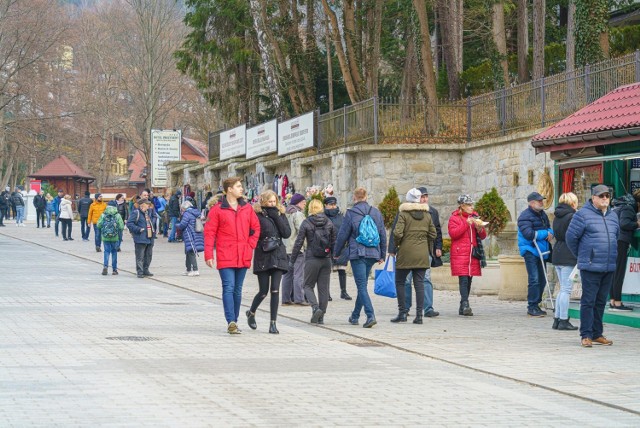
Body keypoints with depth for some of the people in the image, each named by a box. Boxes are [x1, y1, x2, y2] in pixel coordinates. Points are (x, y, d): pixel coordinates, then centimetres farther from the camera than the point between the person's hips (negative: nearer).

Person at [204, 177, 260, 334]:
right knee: (228, 288, -12)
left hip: (243, 256, 5)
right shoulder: (218, 210, -3)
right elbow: (209, 232, -4)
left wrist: (250, 245, 4)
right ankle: (231, 323, -18)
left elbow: (256, 228, 17)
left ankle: (234, 322, 19)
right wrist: (208, 255, -9)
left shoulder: (247, 208, 9)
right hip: (225, 256, -5)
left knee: (237, 290, 11)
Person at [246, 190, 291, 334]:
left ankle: (273, 323, 2)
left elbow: (287, 233, -2)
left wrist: (276, 217, -6)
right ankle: (251, 313, 29)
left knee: (275, 290, -4)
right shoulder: (257, 215, -2)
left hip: (278, 256, 3)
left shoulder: (280, 214, 10)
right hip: (263, 257, -3)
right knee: (264, 291, 1)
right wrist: (263, 244, -17)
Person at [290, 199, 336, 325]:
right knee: (324, 288, 8)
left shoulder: (306, 223, -6)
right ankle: (321, 316, 9)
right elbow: (334, 242, 7)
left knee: (308, 286, 10)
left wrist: (292, 261, -1)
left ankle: (315, 307, -14)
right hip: (326, 259, 3)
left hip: (311, 259, -3)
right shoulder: (329, 223, 4)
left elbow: (298, 242, -6)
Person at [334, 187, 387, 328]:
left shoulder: (350, 213, -6)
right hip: (372, 253, 5)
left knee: (362, 286, -6)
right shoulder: (376, 212, 7)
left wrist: (337, 253, 11)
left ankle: (370, 315, -22)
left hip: (357, 254, -5)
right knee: (362, 285, 17)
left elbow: (342, 235, -2)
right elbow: (383, 235, 11)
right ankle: (355, 316, 27)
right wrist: (382, 255, 20)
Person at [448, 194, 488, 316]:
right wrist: (466, 224, -16)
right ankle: (465, 305, -23)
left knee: (469, 280, 5)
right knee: (463, 279, -16)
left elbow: (483, 236, 19)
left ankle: (463, 308, 11)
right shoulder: (454, 218, 2)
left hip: (472, 254, 6)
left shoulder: (475, 217, 19)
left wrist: (480, 228, -3)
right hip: (460, 254, -6)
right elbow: (453, 233, -13)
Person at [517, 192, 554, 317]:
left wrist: (550, 233, -5)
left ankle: (536, 305, 19)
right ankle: (531, 307, -7)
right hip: (531, 251, -8)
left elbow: (549, 228, 21)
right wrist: (545, 233, -12)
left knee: (542, 279, 10)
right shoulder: (525, 216, -11)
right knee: (534, 279, -12)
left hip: (542, 250, 8)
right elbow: (529, 234, -22)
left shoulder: (543, 214, 15)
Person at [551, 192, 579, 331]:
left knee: (563, 288, 15)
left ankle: (557, 319, 15)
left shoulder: (557, 216, 13)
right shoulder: (572, 216, -12)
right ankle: (563, 321, -3)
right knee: (566, 289, -4)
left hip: (557, 255, 8)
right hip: (568, 256, -8)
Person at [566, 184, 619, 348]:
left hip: (609, 267, 6)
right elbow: (571, 237, -6)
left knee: (601, 302, 11)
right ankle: (586, 335, -1)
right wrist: (581, 256, 4)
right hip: (590, 267, -6)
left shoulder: (613, 216, 13)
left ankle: (597, 334, 19)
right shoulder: (583, 215, -7)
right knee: (588, 301, -5)